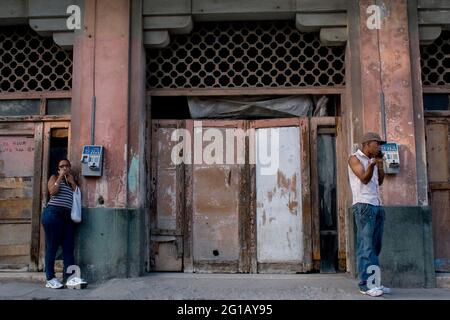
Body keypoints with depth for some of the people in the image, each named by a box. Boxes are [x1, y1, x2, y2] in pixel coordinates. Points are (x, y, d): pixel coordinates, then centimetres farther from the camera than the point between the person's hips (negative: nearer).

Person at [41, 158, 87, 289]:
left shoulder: (72, 181, 25)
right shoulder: (54, 177, 11)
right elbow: (53, 191, -9)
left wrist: (72, 182, 7)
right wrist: (60, 177, -3)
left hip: (67, 216, 6)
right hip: (53, 213, -5)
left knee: (69, 247, -4)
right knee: (52, 246, -5)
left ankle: (69, 277, -10)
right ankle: (50, 278, -2)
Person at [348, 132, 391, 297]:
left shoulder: (372, 160, 23)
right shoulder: (355, 158, 0)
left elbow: (380, 181, 16)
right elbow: (364, 178, -13)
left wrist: (380, 163, 10)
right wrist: (372, 164, -30)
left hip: (377, 206, 8)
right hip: (364, 206, -8)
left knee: (375, 246, 6)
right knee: (366, 246, -10)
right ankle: (365, 284, -10)